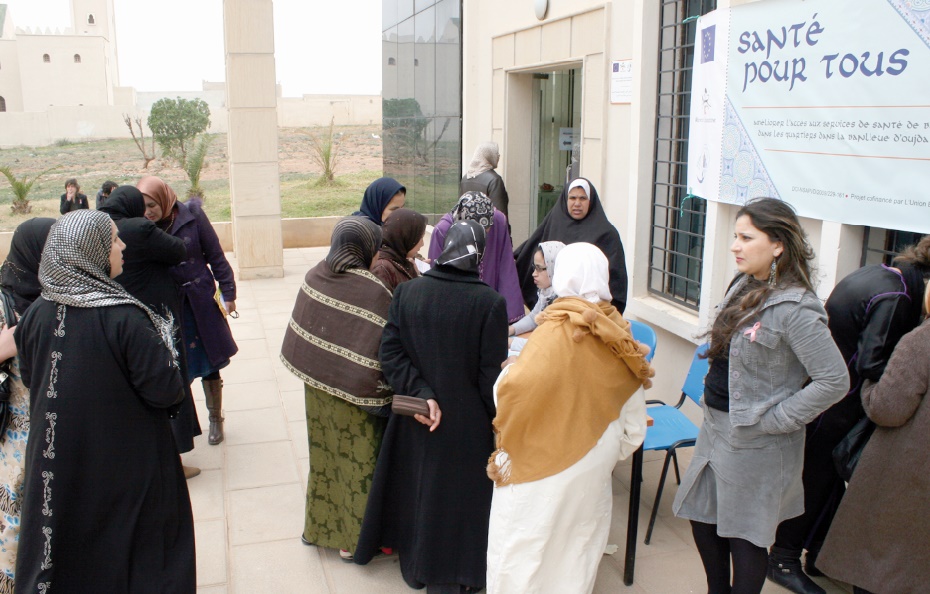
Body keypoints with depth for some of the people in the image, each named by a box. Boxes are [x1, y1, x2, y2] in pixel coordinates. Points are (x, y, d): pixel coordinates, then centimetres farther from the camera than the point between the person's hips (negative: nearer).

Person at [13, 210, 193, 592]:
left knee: (69, 549, 23)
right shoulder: (126, 318, -25)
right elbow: (166, 392, -21)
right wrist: (162, 348, -2)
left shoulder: (35, 314, -8)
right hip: (126, 468, -5)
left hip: (55, 465, 5)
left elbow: (28, 379, 6)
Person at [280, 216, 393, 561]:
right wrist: (380, 395, -13)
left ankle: (318, 525, 38)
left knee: (324, 454, 22)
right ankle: (354, 539, 26)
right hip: (355, 394, -6)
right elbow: (378, 350, -23)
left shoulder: (315, 276, -4)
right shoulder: (374, 291, -23)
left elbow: (299, 332, 4)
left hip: (316, 385, 6)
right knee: (357, 462, 11)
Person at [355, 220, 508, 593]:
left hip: (415, 419, 4)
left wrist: (419, 394, -11)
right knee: (455, 496, 14)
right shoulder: (490, 302, -18)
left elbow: (390, 352, -11)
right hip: (466, 423, -4)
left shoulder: (406, 291, -8)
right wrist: (498, 421, -2)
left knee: (415, 488, 22)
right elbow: (491, 374, -15)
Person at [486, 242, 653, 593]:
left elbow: (516, 386, -28)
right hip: (593, 464, 6)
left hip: (544, 460, -6)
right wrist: (614, 453, 21)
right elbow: (633, 414, 6)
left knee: (521, 550, 8)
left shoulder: (557, 330, -18)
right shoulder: (617, 334, 0)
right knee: (577, 545, 20)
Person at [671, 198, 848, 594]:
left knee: (744, 535, 8)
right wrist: (712, 404, 9)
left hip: (754, 441, -8)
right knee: (701, 516, 20)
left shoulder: (794, 309, -22)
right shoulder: (743, 286, 3)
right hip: (715, 427, 8)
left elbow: (834, 380, -24)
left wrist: (775, 419, -19)